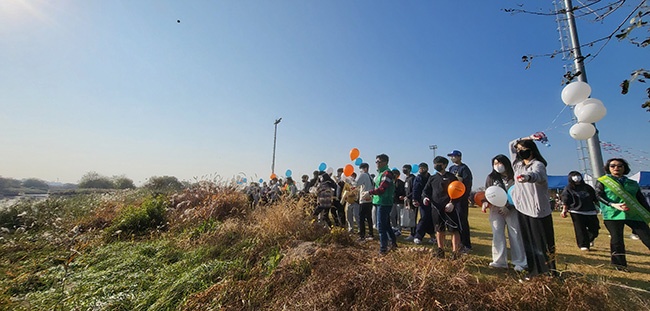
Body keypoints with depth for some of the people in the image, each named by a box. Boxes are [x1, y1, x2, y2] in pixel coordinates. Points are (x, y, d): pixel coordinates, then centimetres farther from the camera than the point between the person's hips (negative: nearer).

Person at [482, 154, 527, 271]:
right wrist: (485, 202, -10)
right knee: (497, 235, 2)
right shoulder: (491, 177, 5)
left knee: (515, 235, 3)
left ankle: (520, 262, 15)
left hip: (512, 210, -2)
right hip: (496, 210, 2)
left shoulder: (514, 177, -4)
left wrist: (508, 208, -13)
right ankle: (499, 261, 8)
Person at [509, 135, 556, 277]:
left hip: (539, 209, -6)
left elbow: (536, 174, -36)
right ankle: (534, 269, 19)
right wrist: (528, 138, 11)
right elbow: (512, 144, 21)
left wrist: (527, 177, -58)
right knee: (528, 241, 11)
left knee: (544, 240, 4)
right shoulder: (518, 165, 10)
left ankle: (551, 268, 19)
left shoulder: (538, 165, -10)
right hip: (523, 209, 6)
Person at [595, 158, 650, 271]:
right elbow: (599, 196, -5)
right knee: (617, 239, -3)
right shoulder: (602, 181, 5)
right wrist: (613, 205, -20)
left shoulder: (633, 184, 18)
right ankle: (619, 263, 10)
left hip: (634, 214, 4)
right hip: (612, 214, -4)